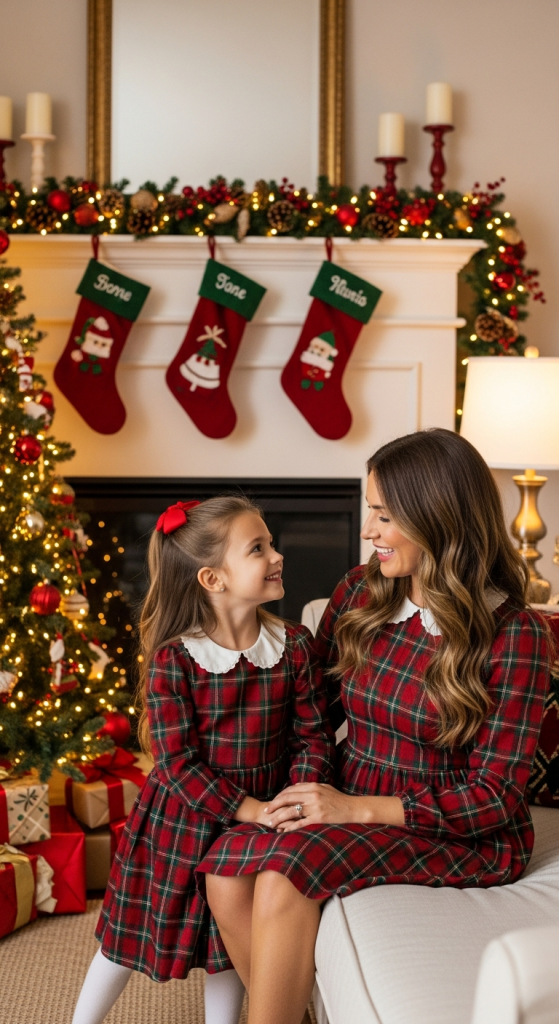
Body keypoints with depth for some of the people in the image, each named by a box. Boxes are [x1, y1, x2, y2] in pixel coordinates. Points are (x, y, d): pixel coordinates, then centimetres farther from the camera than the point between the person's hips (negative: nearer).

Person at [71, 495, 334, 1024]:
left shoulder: (294, 645, -7)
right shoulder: (172, 659, -18)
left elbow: (313, 735, -4)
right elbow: (178, 761, -19)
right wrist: (251, 809, -25)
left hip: (258, 821, 3)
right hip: (182, 820, -3)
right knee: (132, 931, 12)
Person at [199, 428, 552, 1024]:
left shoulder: (513, 634, -14)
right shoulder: (360, 592, 2)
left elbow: (495, 793, -15)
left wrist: (359, 808, -22)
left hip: (464, 838, -5)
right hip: (354, 808, 5)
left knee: (289, 865, -29)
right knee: (227, 864, -22)